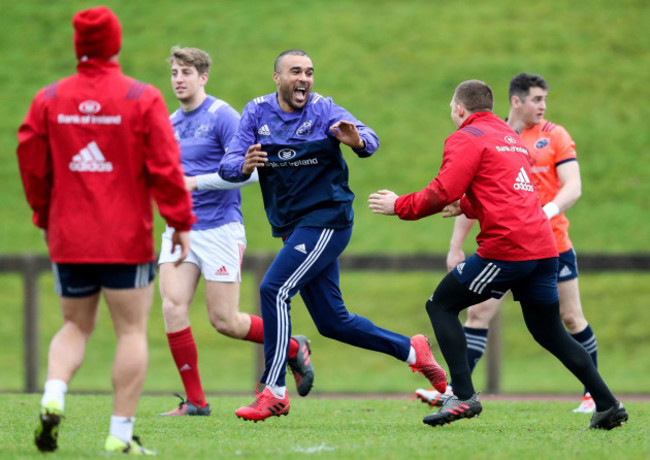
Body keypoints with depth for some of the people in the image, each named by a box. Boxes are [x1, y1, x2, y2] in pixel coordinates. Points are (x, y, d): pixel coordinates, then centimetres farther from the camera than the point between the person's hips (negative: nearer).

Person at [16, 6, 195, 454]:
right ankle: (121, 434, -1)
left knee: (75, 325, 18)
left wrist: (45, 217, 23)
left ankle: (53, 396, -8)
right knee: (132, 330, 4)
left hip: (68, 238, 3)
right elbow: (165, 165, -9)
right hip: (127, 240, -3)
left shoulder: (48, 100, 2)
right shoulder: (142, 99, -7)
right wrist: (181, 222, 0)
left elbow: (32, 165, 7)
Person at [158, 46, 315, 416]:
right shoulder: (171, 123, 13)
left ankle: (294, 349, 22)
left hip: (220, 228, -6)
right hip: (180, 228, 6)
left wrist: (196, 182, -19)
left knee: (224, 320, -4)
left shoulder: (222, 116, -9)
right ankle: (195, 401, -2)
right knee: (173, 308, -10)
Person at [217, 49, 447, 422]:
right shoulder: (258, 112, 3)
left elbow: (370, 139, -22)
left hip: (326, 220, -6)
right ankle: (411, 349, 26)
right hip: (294, 228, 6)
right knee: (333, 322, 9)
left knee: (274, 290, -20)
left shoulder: (323, 110, -7)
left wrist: (358, 141, -46)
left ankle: (274, 392, -15)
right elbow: (227, 164, -4)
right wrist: (244, 166, -27)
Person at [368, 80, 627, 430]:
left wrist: (400, 206, 1)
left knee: (441, 305, 4)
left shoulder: (466, 138, 0)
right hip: (544, 247, 8)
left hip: (506, 246, -8)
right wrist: (465, 207, 32)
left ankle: (464, 397, -8)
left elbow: (442, 192, -11)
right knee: (549, 333, 16)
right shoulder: (511, 136, 26)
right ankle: (608, 406, 9)